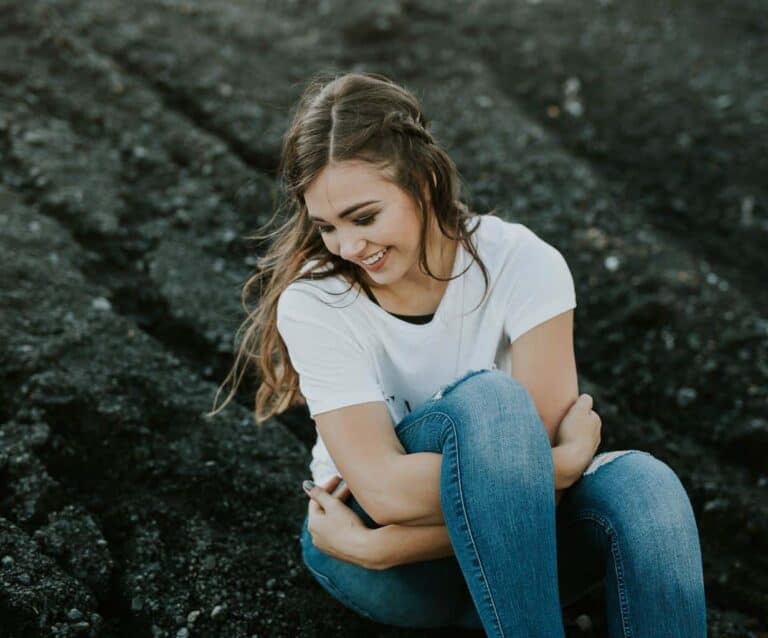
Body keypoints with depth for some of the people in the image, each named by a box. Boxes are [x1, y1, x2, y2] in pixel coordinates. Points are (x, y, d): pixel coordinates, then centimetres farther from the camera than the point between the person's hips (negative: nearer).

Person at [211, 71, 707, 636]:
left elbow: (530, 459, -21)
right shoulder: (313, 304, -17)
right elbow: (384, 491, -26)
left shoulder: (523, 264, -15)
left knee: (643, 484, -32)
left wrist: (379, 546, -25)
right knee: (487, 399, -33)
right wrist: (566, 457, -26)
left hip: (511, 537, 2)